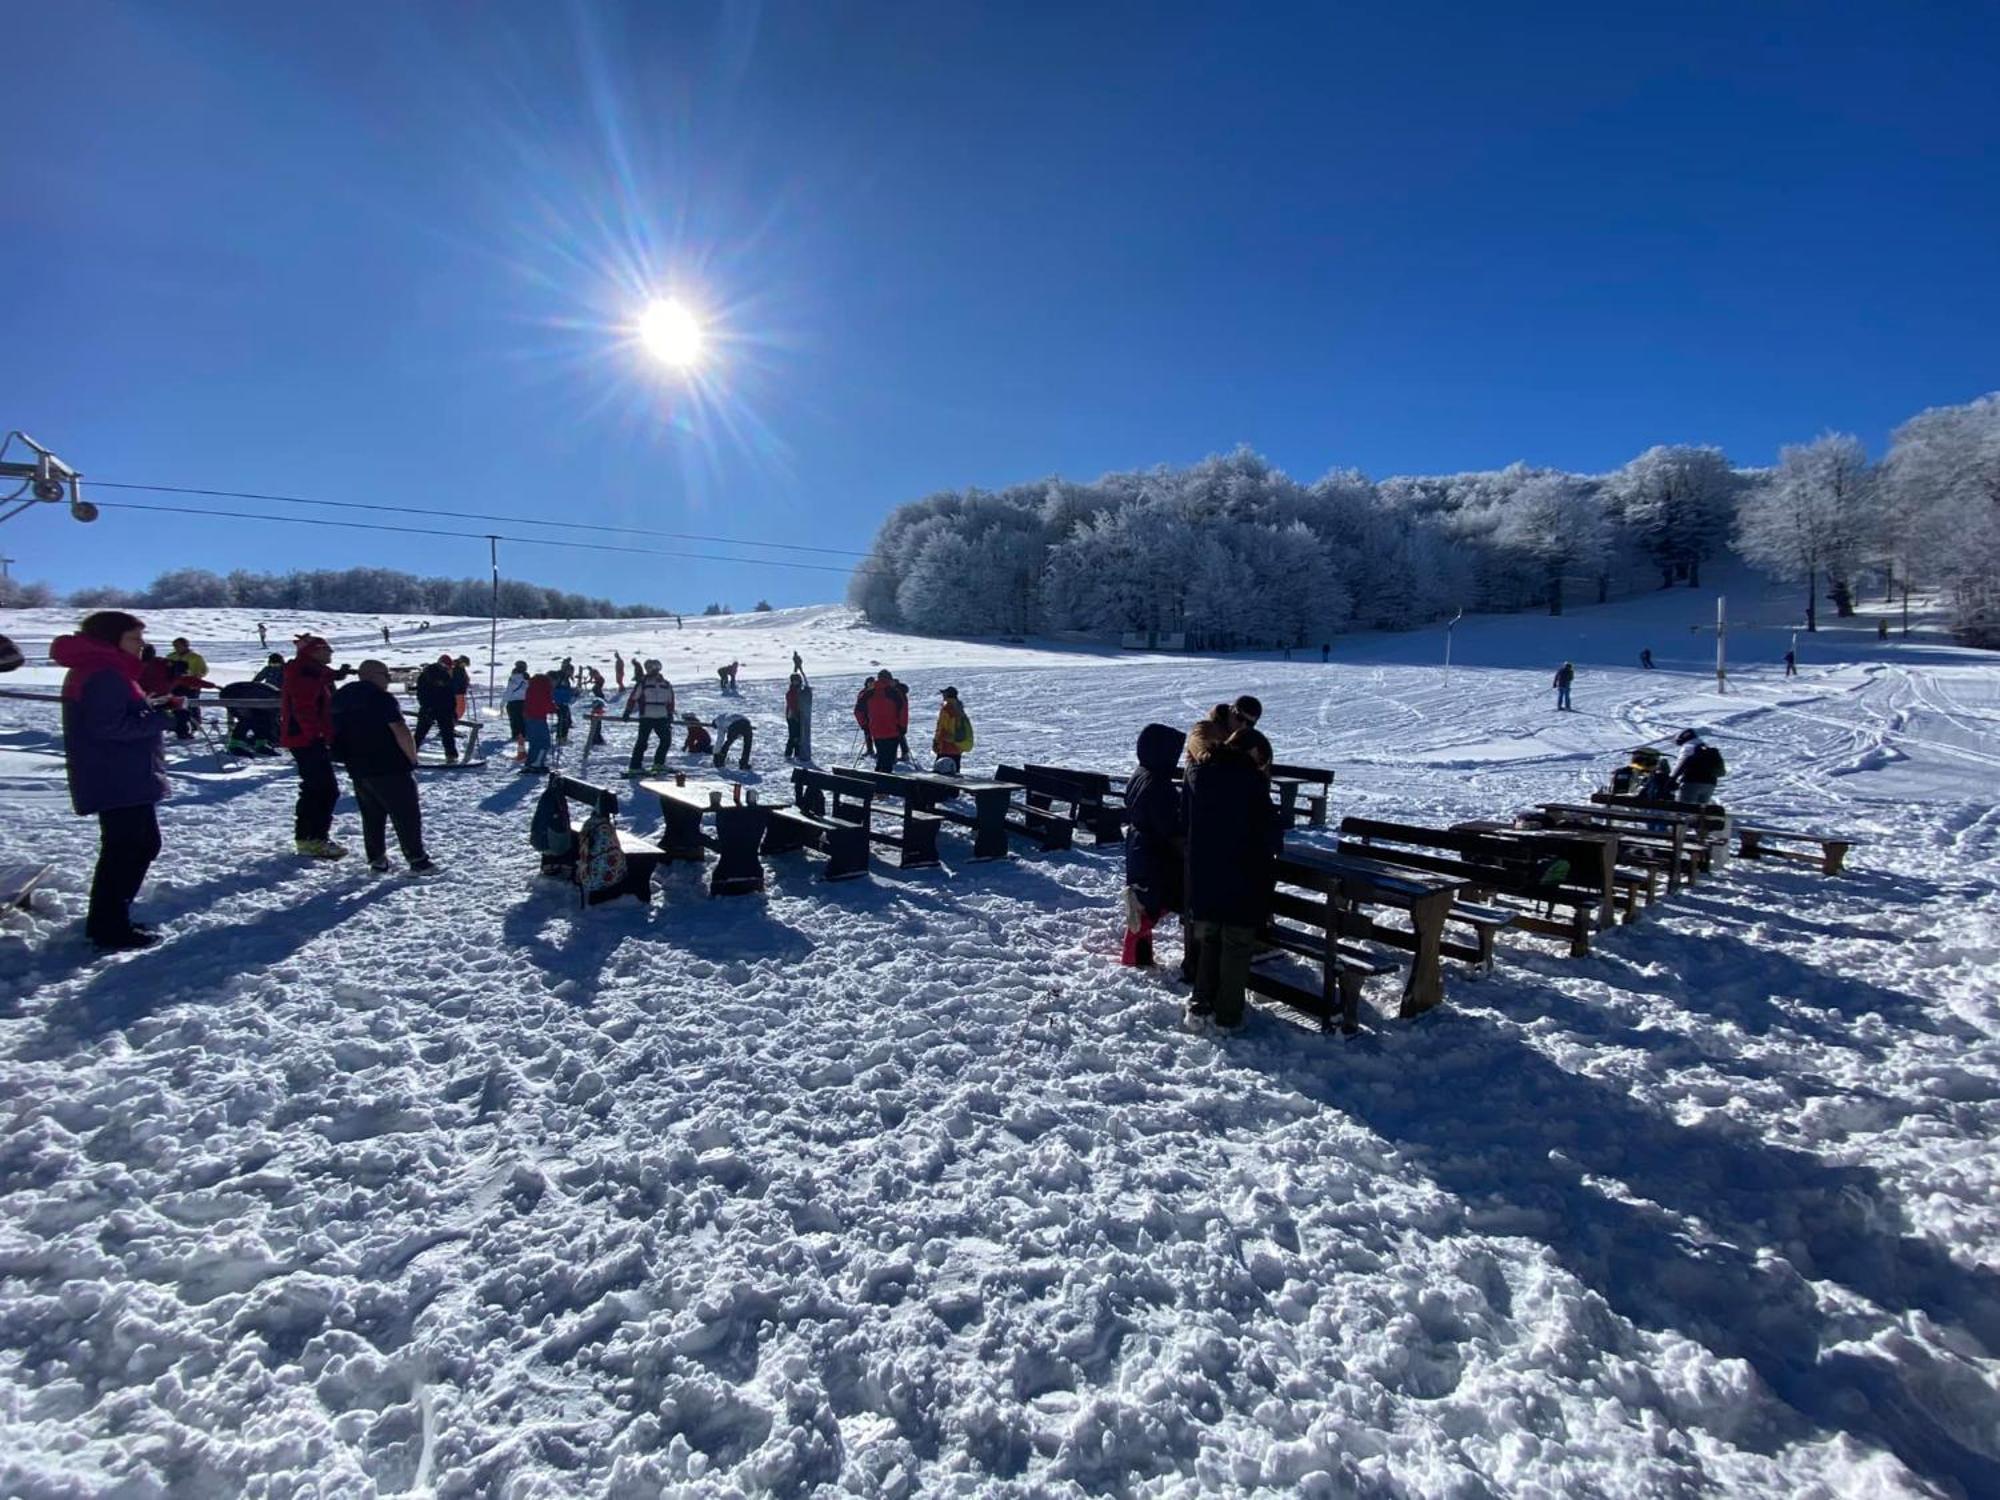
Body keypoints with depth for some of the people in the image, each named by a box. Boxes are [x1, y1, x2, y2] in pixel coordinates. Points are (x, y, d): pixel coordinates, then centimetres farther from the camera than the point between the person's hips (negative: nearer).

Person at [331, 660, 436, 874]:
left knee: (371, 815, 17)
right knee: (406, 814, -2)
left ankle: (377, 860, 18)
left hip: (357, 769, 7)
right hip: (388, 768, -7)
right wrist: (413, 757, -8)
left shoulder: (341, 698, 13)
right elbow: (400, 731, -19)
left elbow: (338, 734, 20)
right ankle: (417, 860, -4)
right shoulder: (381, 698, -12)